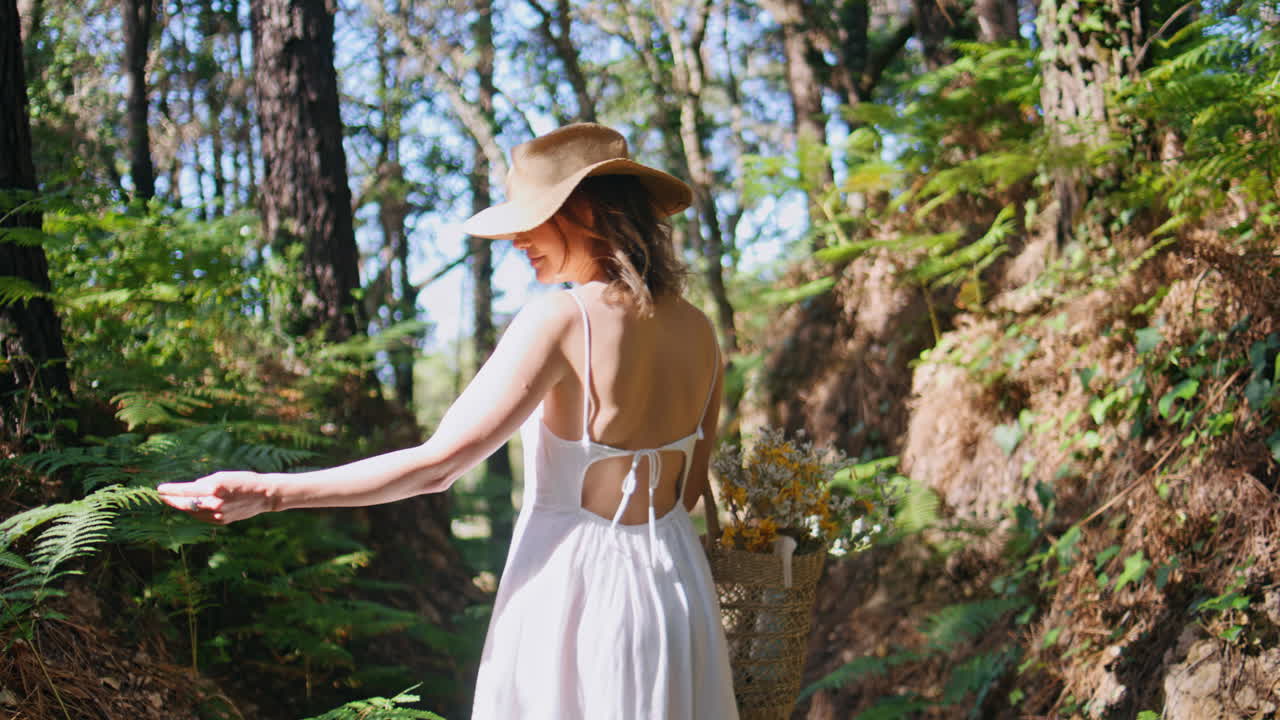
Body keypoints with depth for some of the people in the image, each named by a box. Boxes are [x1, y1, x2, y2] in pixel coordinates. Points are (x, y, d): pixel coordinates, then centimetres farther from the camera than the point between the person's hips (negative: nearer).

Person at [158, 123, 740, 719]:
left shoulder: (560, 319, -18)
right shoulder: (698, 332, 1)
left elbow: (435, 465, -19)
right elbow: (690, 490, 11)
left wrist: (267, 492, -15)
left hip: (573, 588, -6)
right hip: (677, 582, 6)